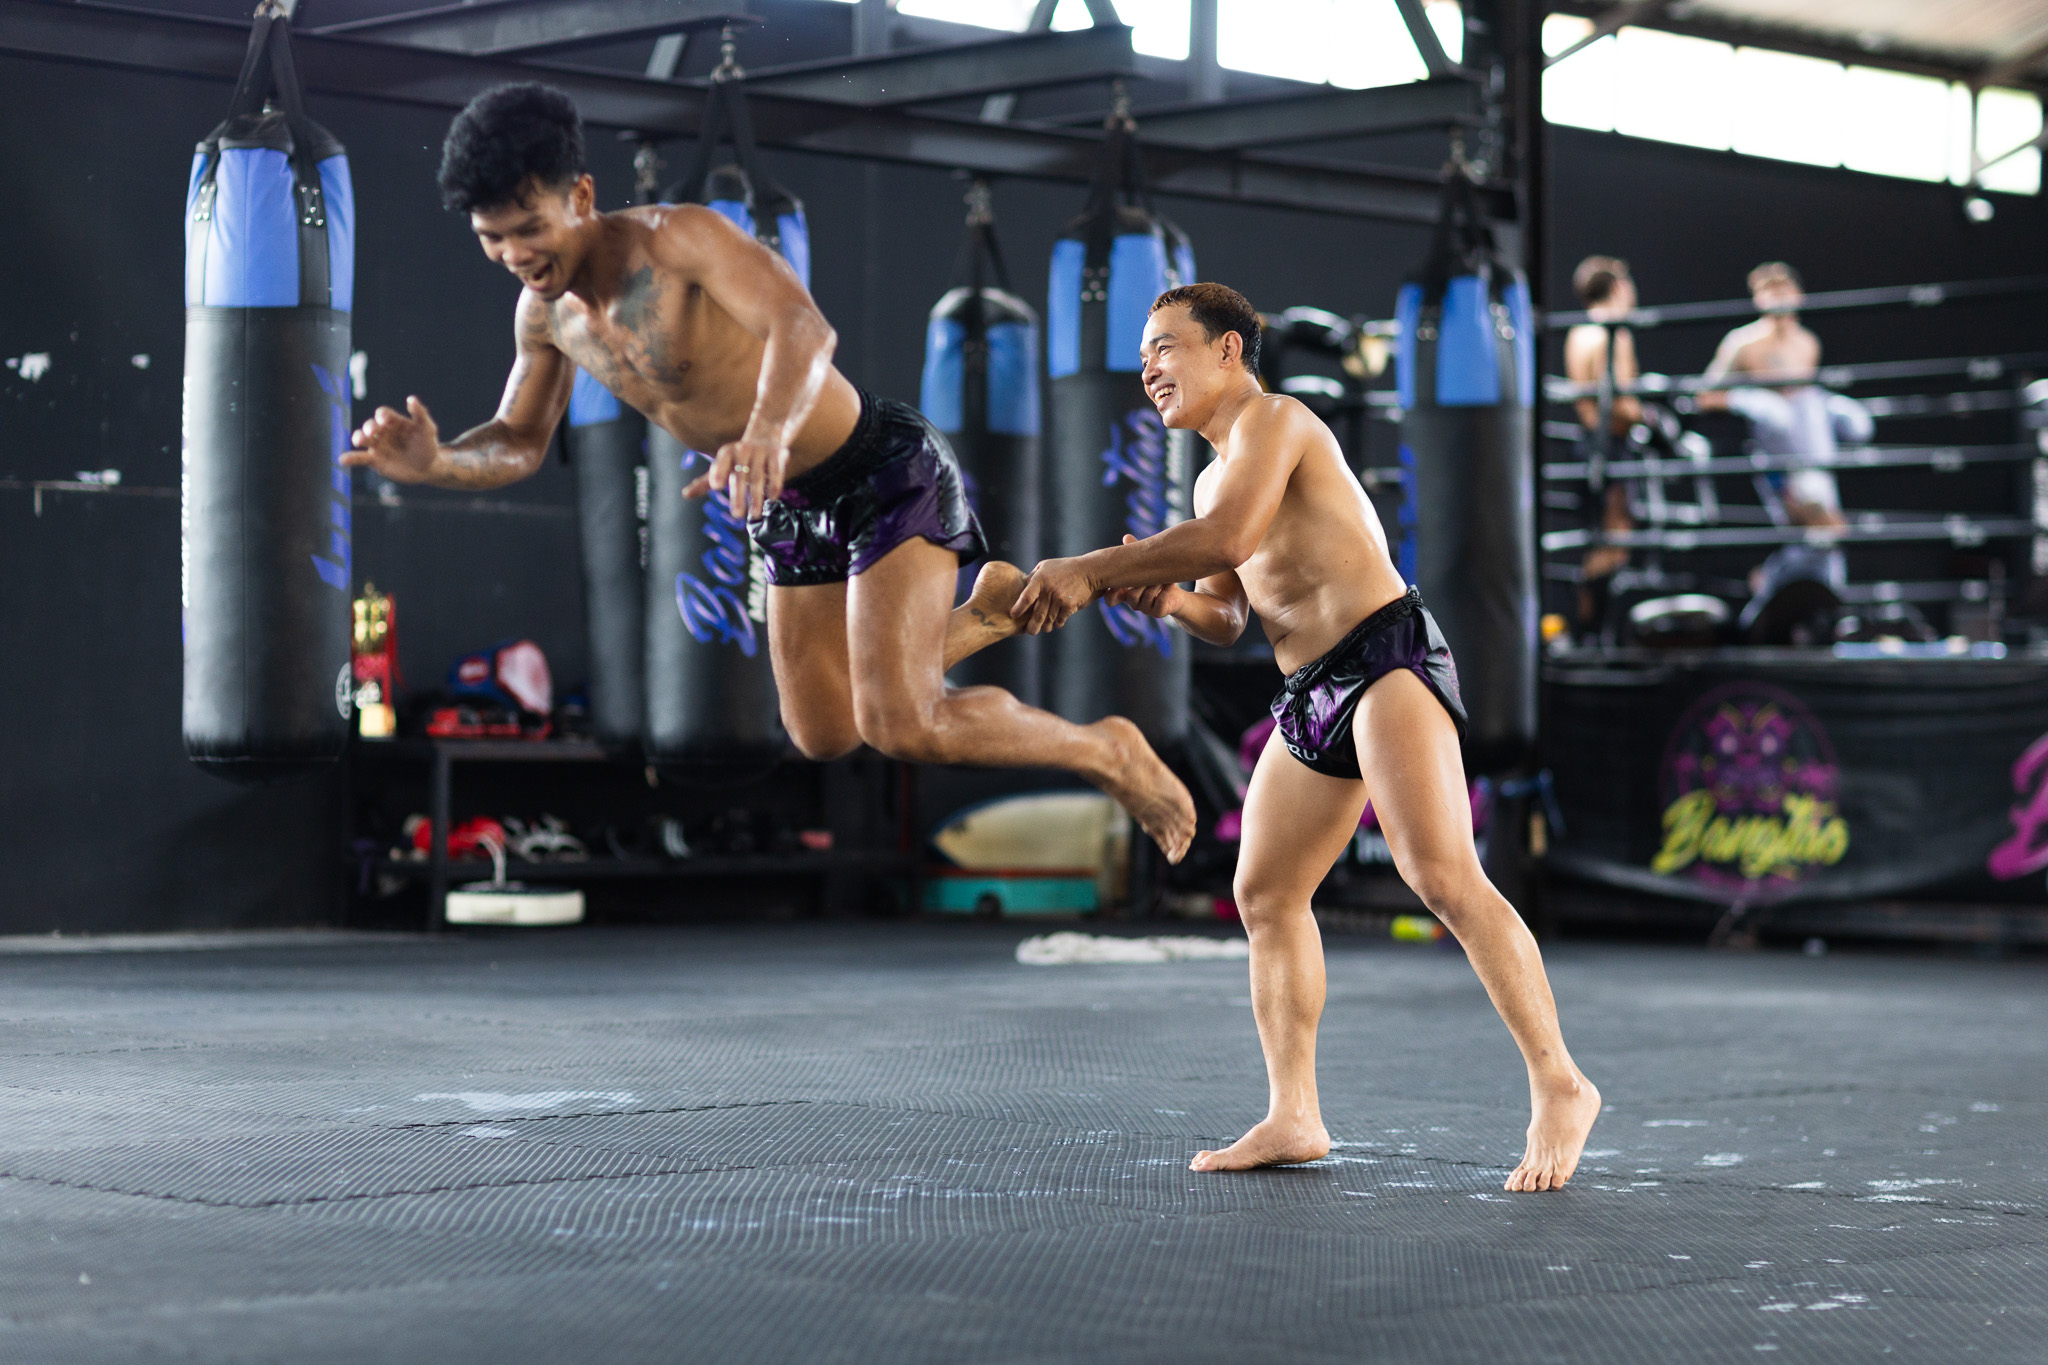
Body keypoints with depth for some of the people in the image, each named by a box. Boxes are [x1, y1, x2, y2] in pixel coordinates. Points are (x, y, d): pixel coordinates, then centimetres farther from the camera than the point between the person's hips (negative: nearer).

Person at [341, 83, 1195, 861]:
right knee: (823, 736, 18)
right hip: (788, 510, 8)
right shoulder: (544, 311, -5)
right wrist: (433, 463, -16)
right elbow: (518, 444, 7)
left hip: (884, 471, -8)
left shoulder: (677, 238, -28)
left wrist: (768, 429, -65)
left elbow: (804, 327, -43)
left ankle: (1108, 754, 5)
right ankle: (989, 611, 41)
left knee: (902, 726, -20)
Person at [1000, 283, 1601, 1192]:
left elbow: (1227, 538, -21)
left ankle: (1558, 1087, -21)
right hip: (1310, 697, 10)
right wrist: (1169, 601, 2)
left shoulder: (1273, 421, -4)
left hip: (1387, 654, -10)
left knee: (1444, 879, -21)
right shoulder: (1215, 477, 25)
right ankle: (1293, 1117, 14)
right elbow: (1226, 620, 25)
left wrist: (1090, 570, -16)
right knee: (1263, 894, 9)